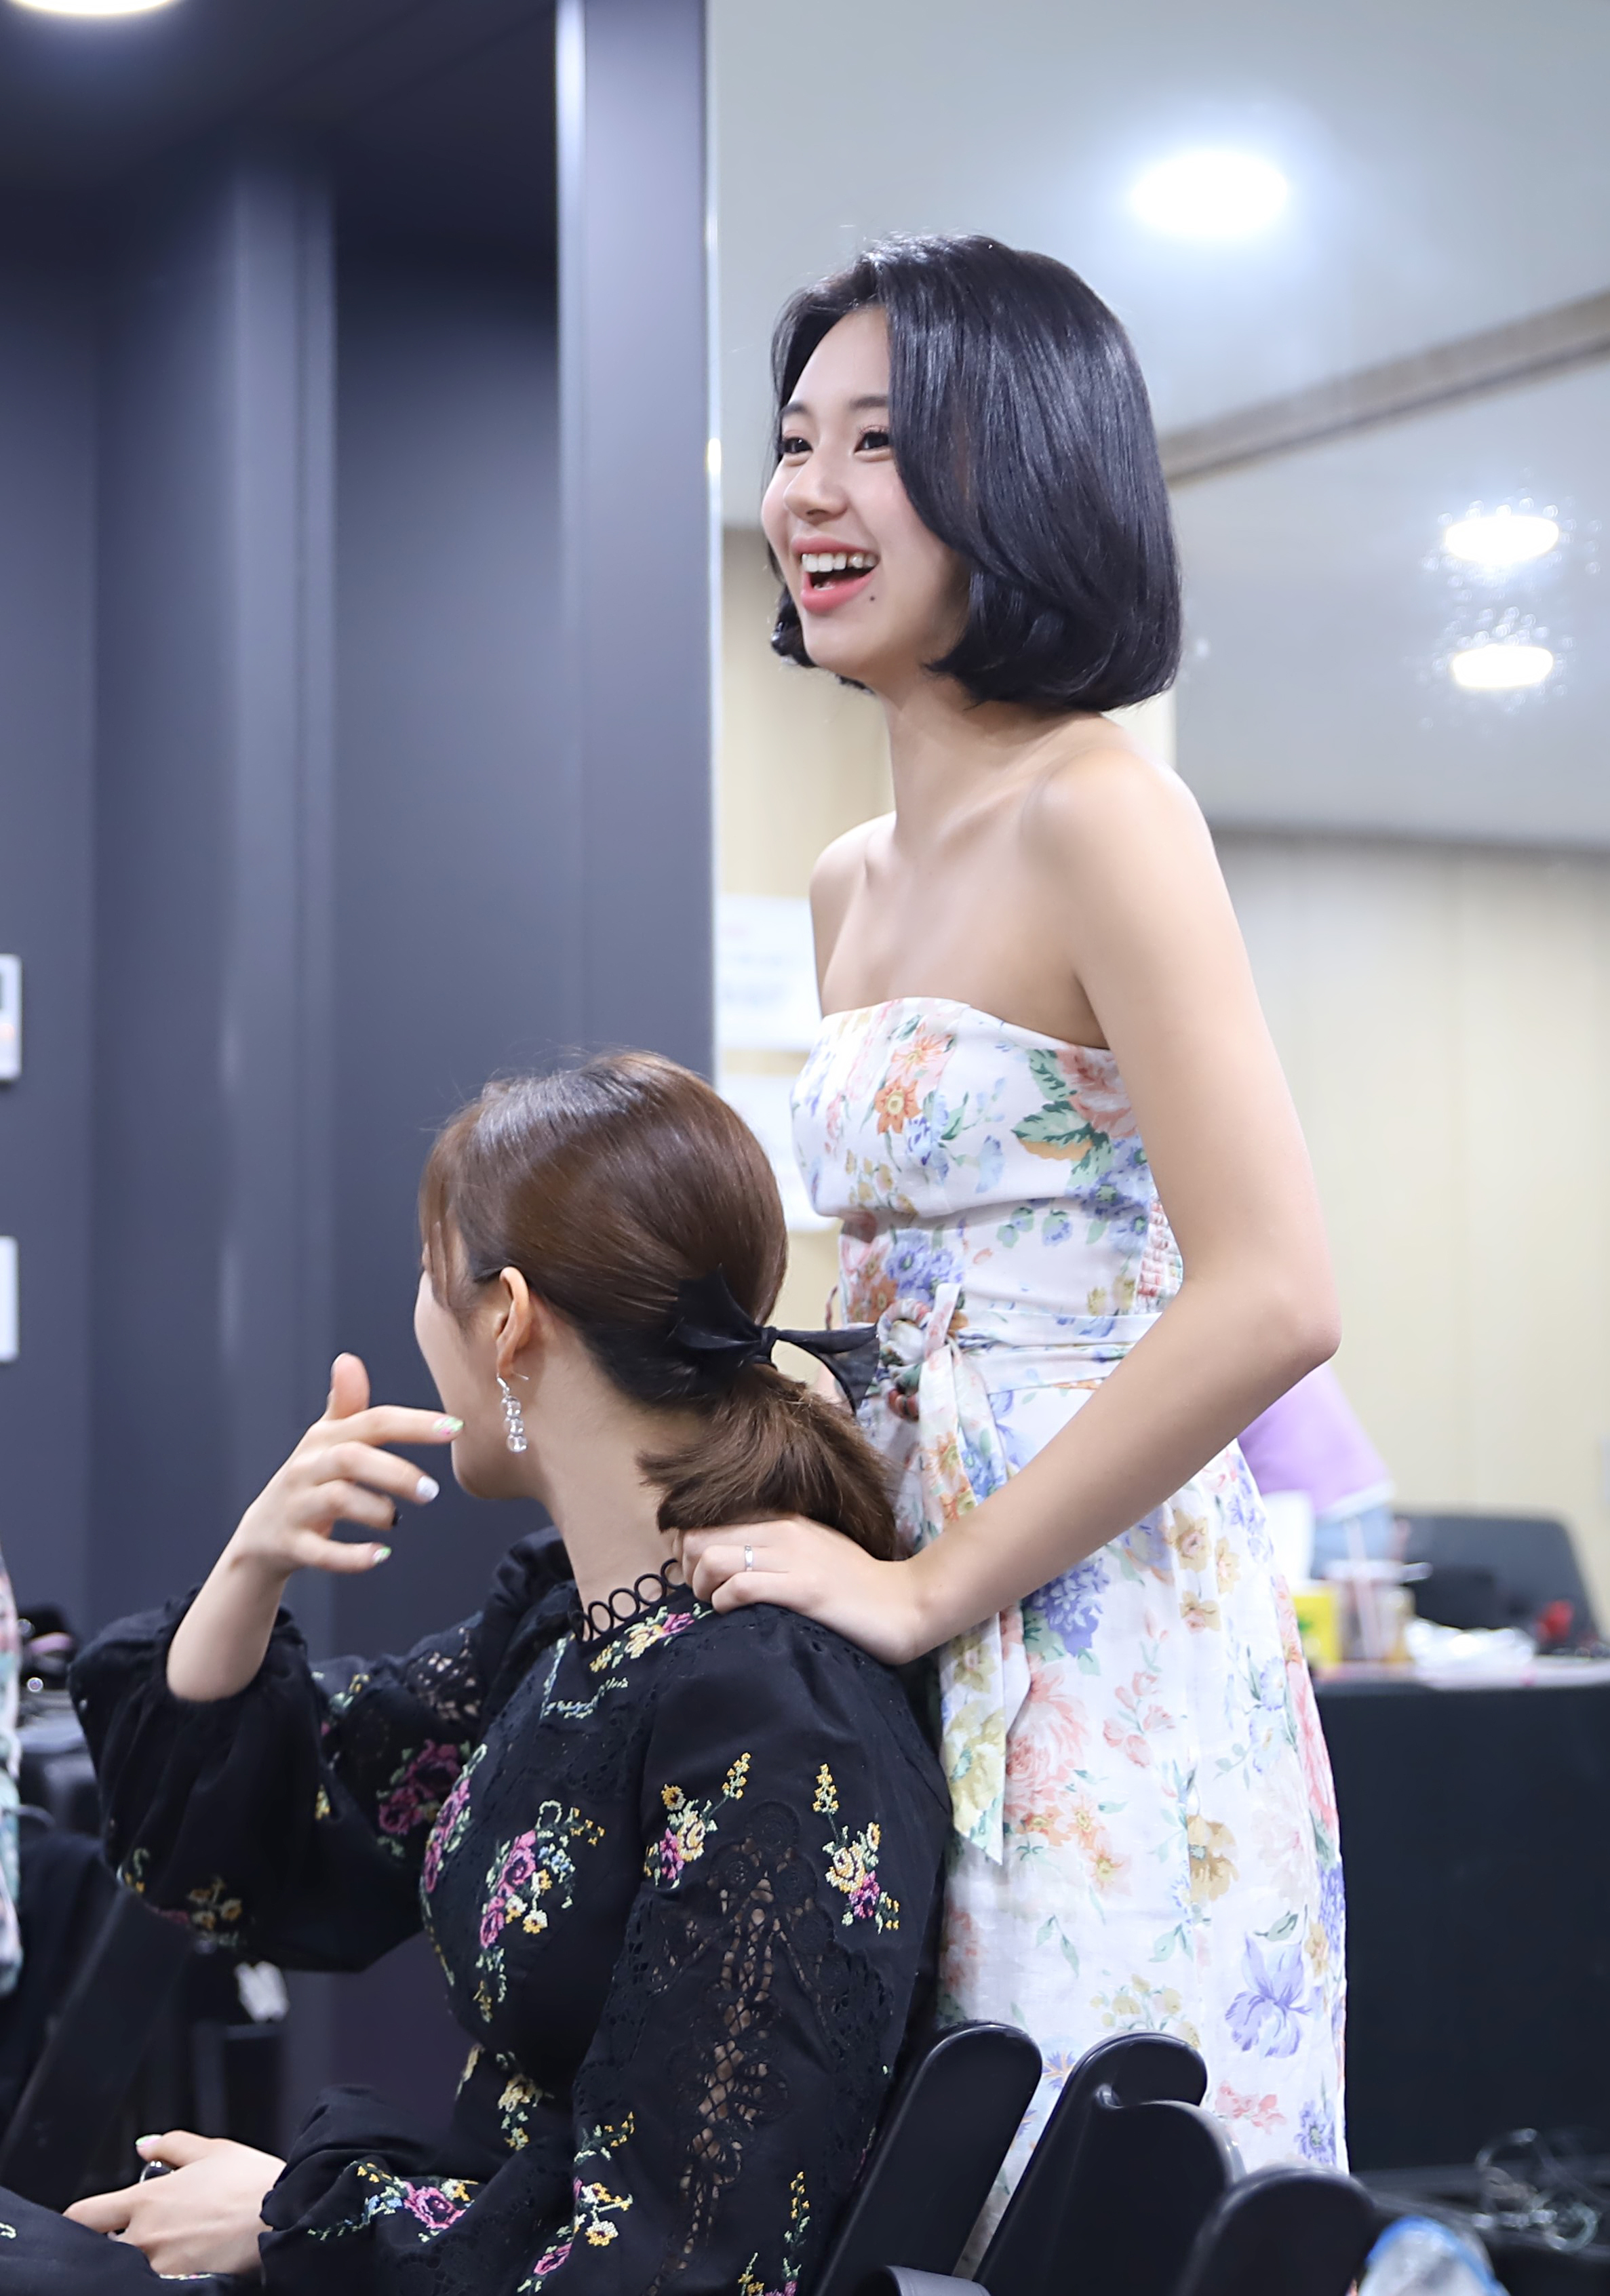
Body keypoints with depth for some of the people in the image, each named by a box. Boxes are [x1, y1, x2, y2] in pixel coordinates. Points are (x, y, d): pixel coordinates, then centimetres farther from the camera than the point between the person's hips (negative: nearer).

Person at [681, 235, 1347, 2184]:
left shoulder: (1095, 816, -11)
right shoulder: (855, 886, 15)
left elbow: (1267, 1304, -20)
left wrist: (929, 1584, -17)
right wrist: (781, 1485, 7)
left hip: (1106, 1644, -8)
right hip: (928, 1654, 8)